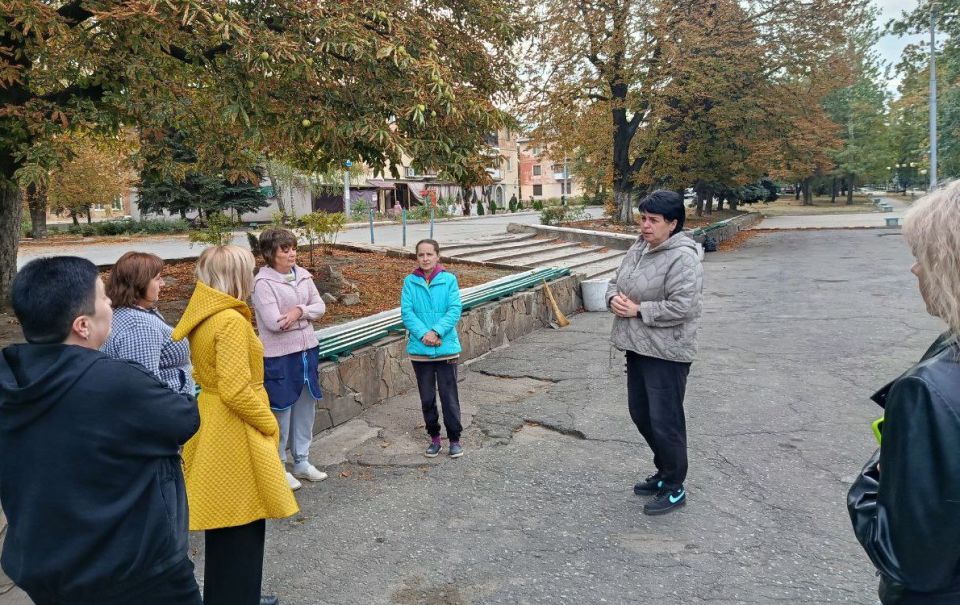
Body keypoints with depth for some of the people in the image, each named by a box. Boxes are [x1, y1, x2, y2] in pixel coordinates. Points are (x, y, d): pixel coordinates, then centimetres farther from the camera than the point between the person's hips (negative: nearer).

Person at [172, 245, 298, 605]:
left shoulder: (201, 316, 7)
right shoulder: (230, 320, -21)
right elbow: (236, 391, -26)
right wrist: (269, 424, -11)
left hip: (213, 428, 9)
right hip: (235, 434, -9)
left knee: (225, 525, 21)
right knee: (241, 526, 4)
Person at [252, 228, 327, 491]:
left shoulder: (302, 275, 5)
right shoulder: (263, 282, -15)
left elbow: (320, 306, 3)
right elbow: (274, 322, -21)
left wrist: (299, 311, -16)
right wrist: (305, 314, -8)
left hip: (307, 350, 7)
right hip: (279, 356, -7)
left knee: (306, 407, 15)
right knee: (281, 411, 4)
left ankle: (302, 462, 32)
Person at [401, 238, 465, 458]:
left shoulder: (449, 279, -4)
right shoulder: (410, 282, -1)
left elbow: (455, 310, -9)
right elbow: (406, 312, -6)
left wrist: (436, 331, -20)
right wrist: (423, 334, -19)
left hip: (446, 348, -2)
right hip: (419, 350, 2)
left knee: (449, 397, 4)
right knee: (427, 398, 12)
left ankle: (455, 438, 20)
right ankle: (434, 438, 28)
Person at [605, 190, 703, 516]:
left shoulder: (682, 257, -18)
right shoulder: (639, 248, 9)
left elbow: (682, 306, -25)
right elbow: (616, 281, 18)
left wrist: (638, 310, -19)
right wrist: (614, 298, -5)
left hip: (666, 353, -9)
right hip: (638, 347, 9)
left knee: (665, 421, 0)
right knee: (640, 413, 19)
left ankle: (674, 489, 17)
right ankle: (664, 472, 37)